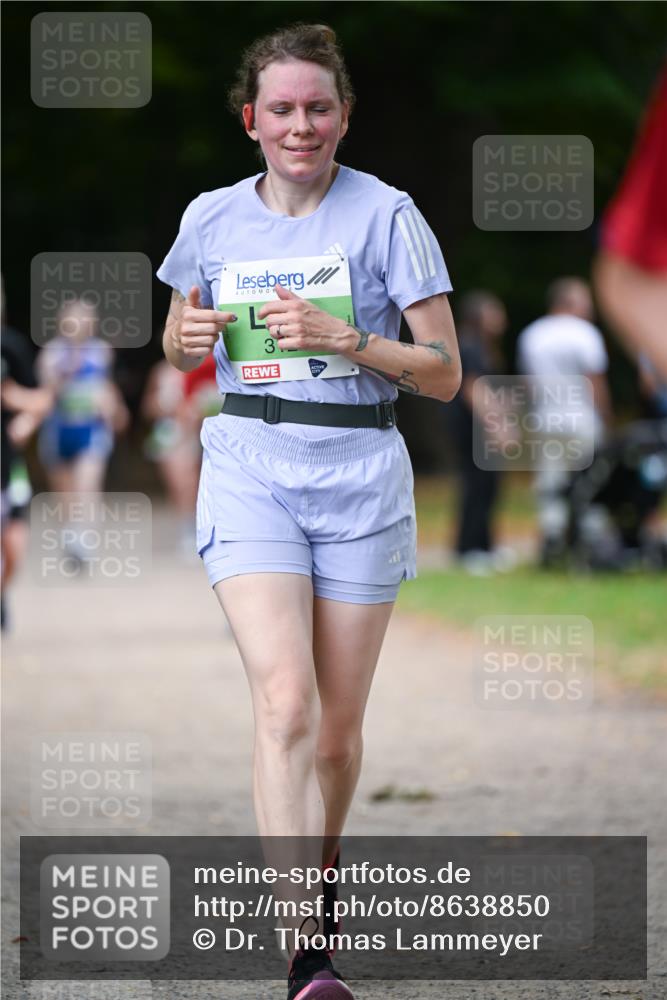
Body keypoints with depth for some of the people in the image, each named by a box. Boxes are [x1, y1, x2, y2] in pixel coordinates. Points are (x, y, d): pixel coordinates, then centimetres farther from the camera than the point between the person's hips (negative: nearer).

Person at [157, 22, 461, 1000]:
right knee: (286, 701, -18)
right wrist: (189, 338, -3)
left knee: (338, 730, 5)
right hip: (250, 472, 0)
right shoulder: (212, 219, 5)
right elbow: (179, 338, 21)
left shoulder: (386, 215, -4)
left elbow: (444, 371, -4)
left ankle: (318, 870, 35)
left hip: (360, 478, 0)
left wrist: (346, 339, -19)